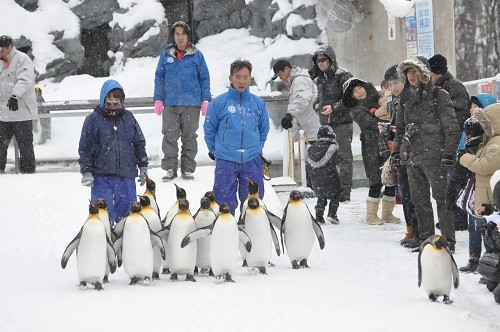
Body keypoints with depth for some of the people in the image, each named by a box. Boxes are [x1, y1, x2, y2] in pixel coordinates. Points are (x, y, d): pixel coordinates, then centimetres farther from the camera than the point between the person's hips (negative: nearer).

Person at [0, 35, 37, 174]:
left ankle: (28, 169, 6)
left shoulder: (22, 59, -9)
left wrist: (15, 95, -35)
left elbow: (25, 80, -23)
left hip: (21, 110, -8)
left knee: (25, 144, -1)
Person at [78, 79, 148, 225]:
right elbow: (85, 148, 1)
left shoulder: (128, 118, 10)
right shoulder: (93, 119, 0)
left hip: (126, 176, 3)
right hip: (101, 176, -3)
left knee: (127, 211, 6)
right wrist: (86, 172, -6)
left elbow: (139, 143, 17)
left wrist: (143, 167, 13)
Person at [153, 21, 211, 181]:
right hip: (170, 103, 1)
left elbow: (204, 78, 7)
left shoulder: (196, 55, 5)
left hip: (191, 103, -1)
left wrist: (206, 100, 0)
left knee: (189, 137, 4)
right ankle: (170, 168, 2)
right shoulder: (166, 55, 8)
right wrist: (158, 99, 2)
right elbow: (159, 78, 11)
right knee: (170, 136, -3)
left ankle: (188, 168, 10)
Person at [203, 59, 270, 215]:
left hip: (252, 160, 2)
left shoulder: (258, 103, 4)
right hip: (225, 161, -2)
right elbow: (209, 129, 4)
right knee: (224, 199, 1)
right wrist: (214, 150, 5)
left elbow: (264, 128, 16)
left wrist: (257, 147, 11)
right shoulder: (219, 102, -4)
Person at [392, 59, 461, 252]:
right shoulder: (406, 98, 17)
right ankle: (425, 237, 18)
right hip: (412, 157, 7)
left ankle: (448, 239, -4)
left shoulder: (438, 95, -2)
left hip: (433, 156, -7)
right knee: (419, 200, 10)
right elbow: (400, 127, 26)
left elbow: (451, 126, -6)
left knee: (441, 198, -6)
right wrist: (396, 150, 17)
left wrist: (448, 152, -13)